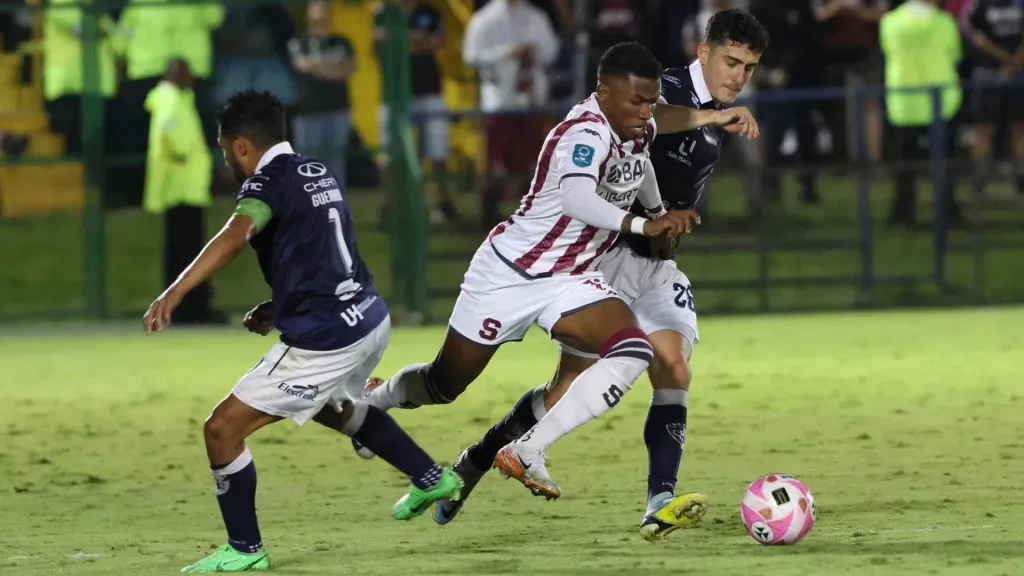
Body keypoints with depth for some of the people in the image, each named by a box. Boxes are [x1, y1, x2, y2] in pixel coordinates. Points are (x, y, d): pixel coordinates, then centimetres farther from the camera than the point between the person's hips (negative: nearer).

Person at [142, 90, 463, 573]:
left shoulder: (268, 182, -13)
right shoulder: (319, 174, 13)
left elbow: (236, 235, -33)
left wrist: (174, 293, -44)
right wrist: (278, 306, 17)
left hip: (323, 342, -9)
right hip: (371, 319, 9)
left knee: (222, 429, -2)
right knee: (332, 407, 40)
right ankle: (432, 479, 51)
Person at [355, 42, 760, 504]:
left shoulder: (638, 129, -3)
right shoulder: (586, 133, -29)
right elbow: (576, 197, -49)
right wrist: (644, 226, -58)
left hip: (571, 280, 7)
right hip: (509, 273, -7)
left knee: (633, 353, -22)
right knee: (445, 385, 10)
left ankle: (529, 453, -20)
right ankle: (374, 399, 45)